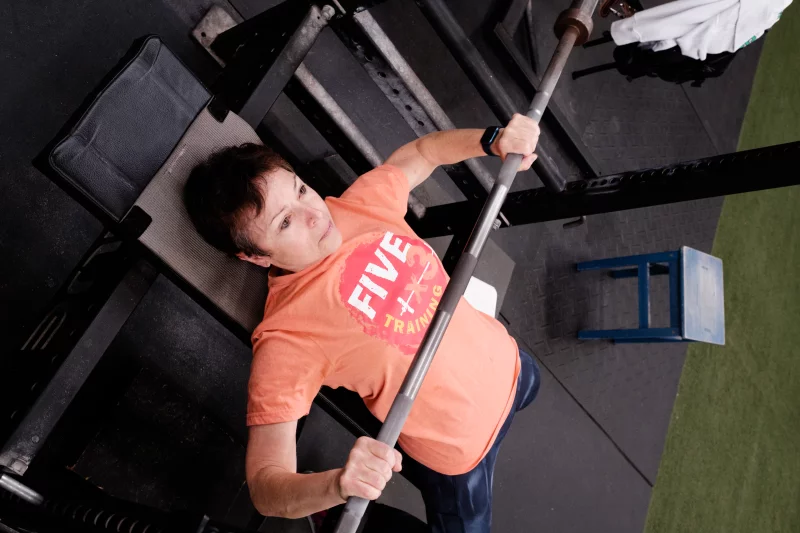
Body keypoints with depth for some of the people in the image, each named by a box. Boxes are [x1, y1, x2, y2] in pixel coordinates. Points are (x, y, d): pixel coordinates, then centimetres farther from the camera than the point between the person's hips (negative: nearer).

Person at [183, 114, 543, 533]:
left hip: (502, 357, 6)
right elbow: (265, 486, -33)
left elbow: (421, 151, 2)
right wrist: (339, 483, -54)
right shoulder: (284, 340, -33)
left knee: (528, 388, 38)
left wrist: (493, 140, -16)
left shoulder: (361, 203, -17)